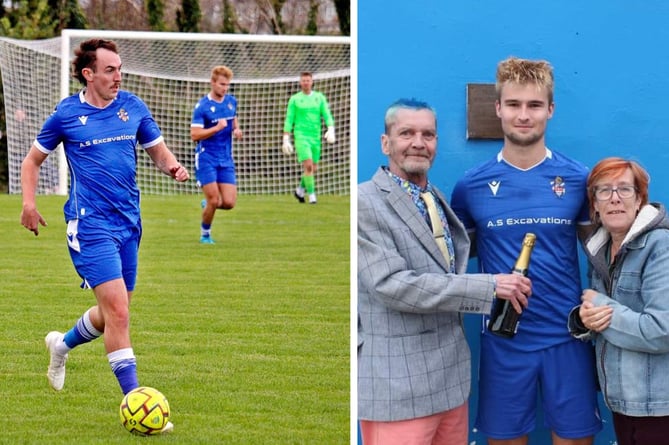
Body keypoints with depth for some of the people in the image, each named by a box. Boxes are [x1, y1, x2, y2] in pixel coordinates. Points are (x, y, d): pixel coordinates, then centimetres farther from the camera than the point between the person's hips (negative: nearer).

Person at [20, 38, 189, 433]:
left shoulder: (132, 106, 6)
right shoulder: (66, 114, -2)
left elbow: (157, 148, 16)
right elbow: (32, 160, 9)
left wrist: (172, 166, -7)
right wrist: (29, 202, -6)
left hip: (129, 222, 5)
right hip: (90, 225, -5)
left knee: (115, 312, 14)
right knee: (117, 309, -15)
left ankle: (62, 345, 44)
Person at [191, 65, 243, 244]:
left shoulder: (231, 101, 7)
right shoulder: (202, 106, -11)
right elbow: (195, 135, -16)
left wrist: (237, 130, 4)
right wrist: (217, 128, -24)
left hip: (226, 159, 5)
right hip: (206, 158, -5)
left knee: (229, 202, -4)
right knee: (214, 201, -8)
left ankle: (207, 205, 29)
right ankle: (205, 233, 15)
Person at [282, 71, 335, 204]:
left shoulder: (320, 97, 7)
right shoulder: (294, 99, 2)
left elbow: (327, 116, 0)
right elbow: (289, 120, 2)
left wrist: (331, 130, -19)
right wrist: (286, 140, -3)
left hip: (315, 137, 4)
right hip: (301, 136, -4)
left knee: (313, 169, 9)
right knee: (308, 165, -17)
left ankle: (300, 190, 32)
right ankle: (311, 194, -6)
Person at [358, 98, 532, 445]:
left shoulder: (438, 201, 16)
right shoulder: (365, 204, -11)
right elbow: (390, 285, -20)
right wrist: (489, 286, -19)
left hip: (451, 376, 8)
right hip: (398, 384, -8)